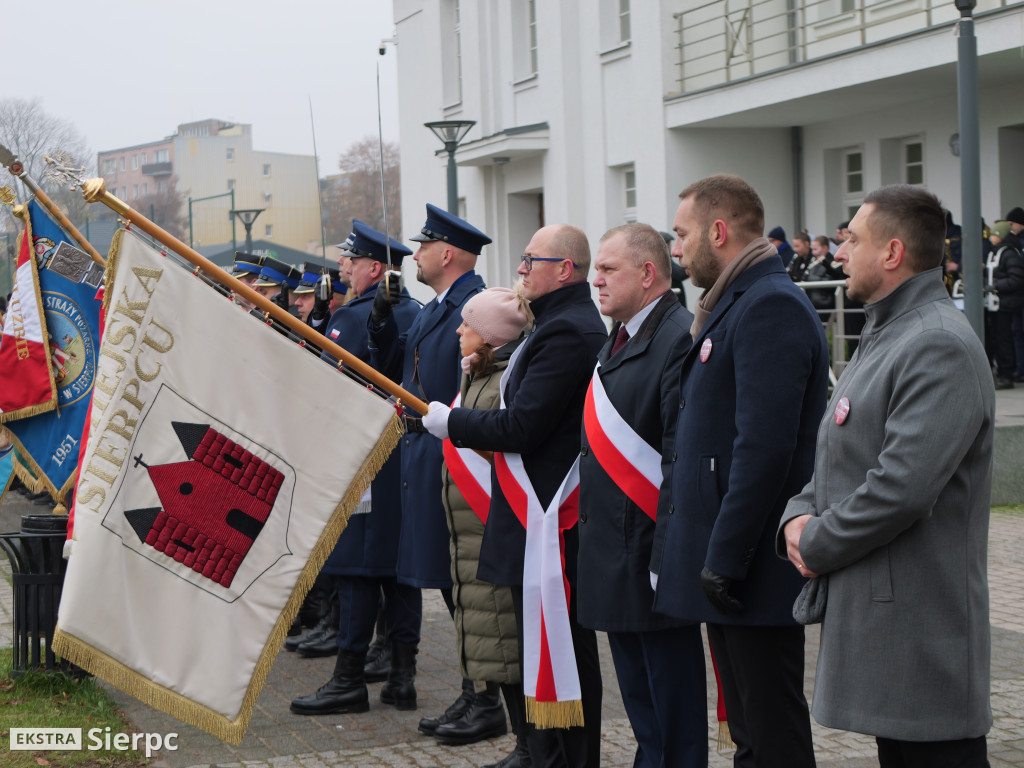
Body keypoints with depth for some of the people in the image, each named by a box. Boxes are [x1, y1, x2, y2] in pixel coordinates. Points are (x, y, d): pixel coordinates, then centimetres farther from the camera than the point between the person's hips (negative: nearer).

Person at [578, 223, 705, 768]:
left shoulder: (680, 339, -16)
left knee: (672, 693, 0)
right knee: (639, 697, 17)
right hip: (612, 552, 10)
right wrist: (589, 522, 18)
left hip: (651, 551, -10)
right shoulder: (616, 341, 16)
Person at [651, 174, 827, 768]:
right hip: (727, 561, 10)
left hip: (754, 571, -10)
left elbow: (765, 447, -24)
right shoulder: (737, 303, 17)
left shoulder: (771, 306, -16)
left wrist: (725, 559, -22)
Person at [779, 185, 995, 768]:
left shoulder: (941, 346, -18)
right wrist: (799, 517, 2)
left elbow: (903, 487, -26)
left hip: (922, 626, -10)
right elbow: (840, 458, 22)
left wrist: (816, 546, -13)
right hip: (874, 609, 10)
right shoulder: (885, 336, 18)